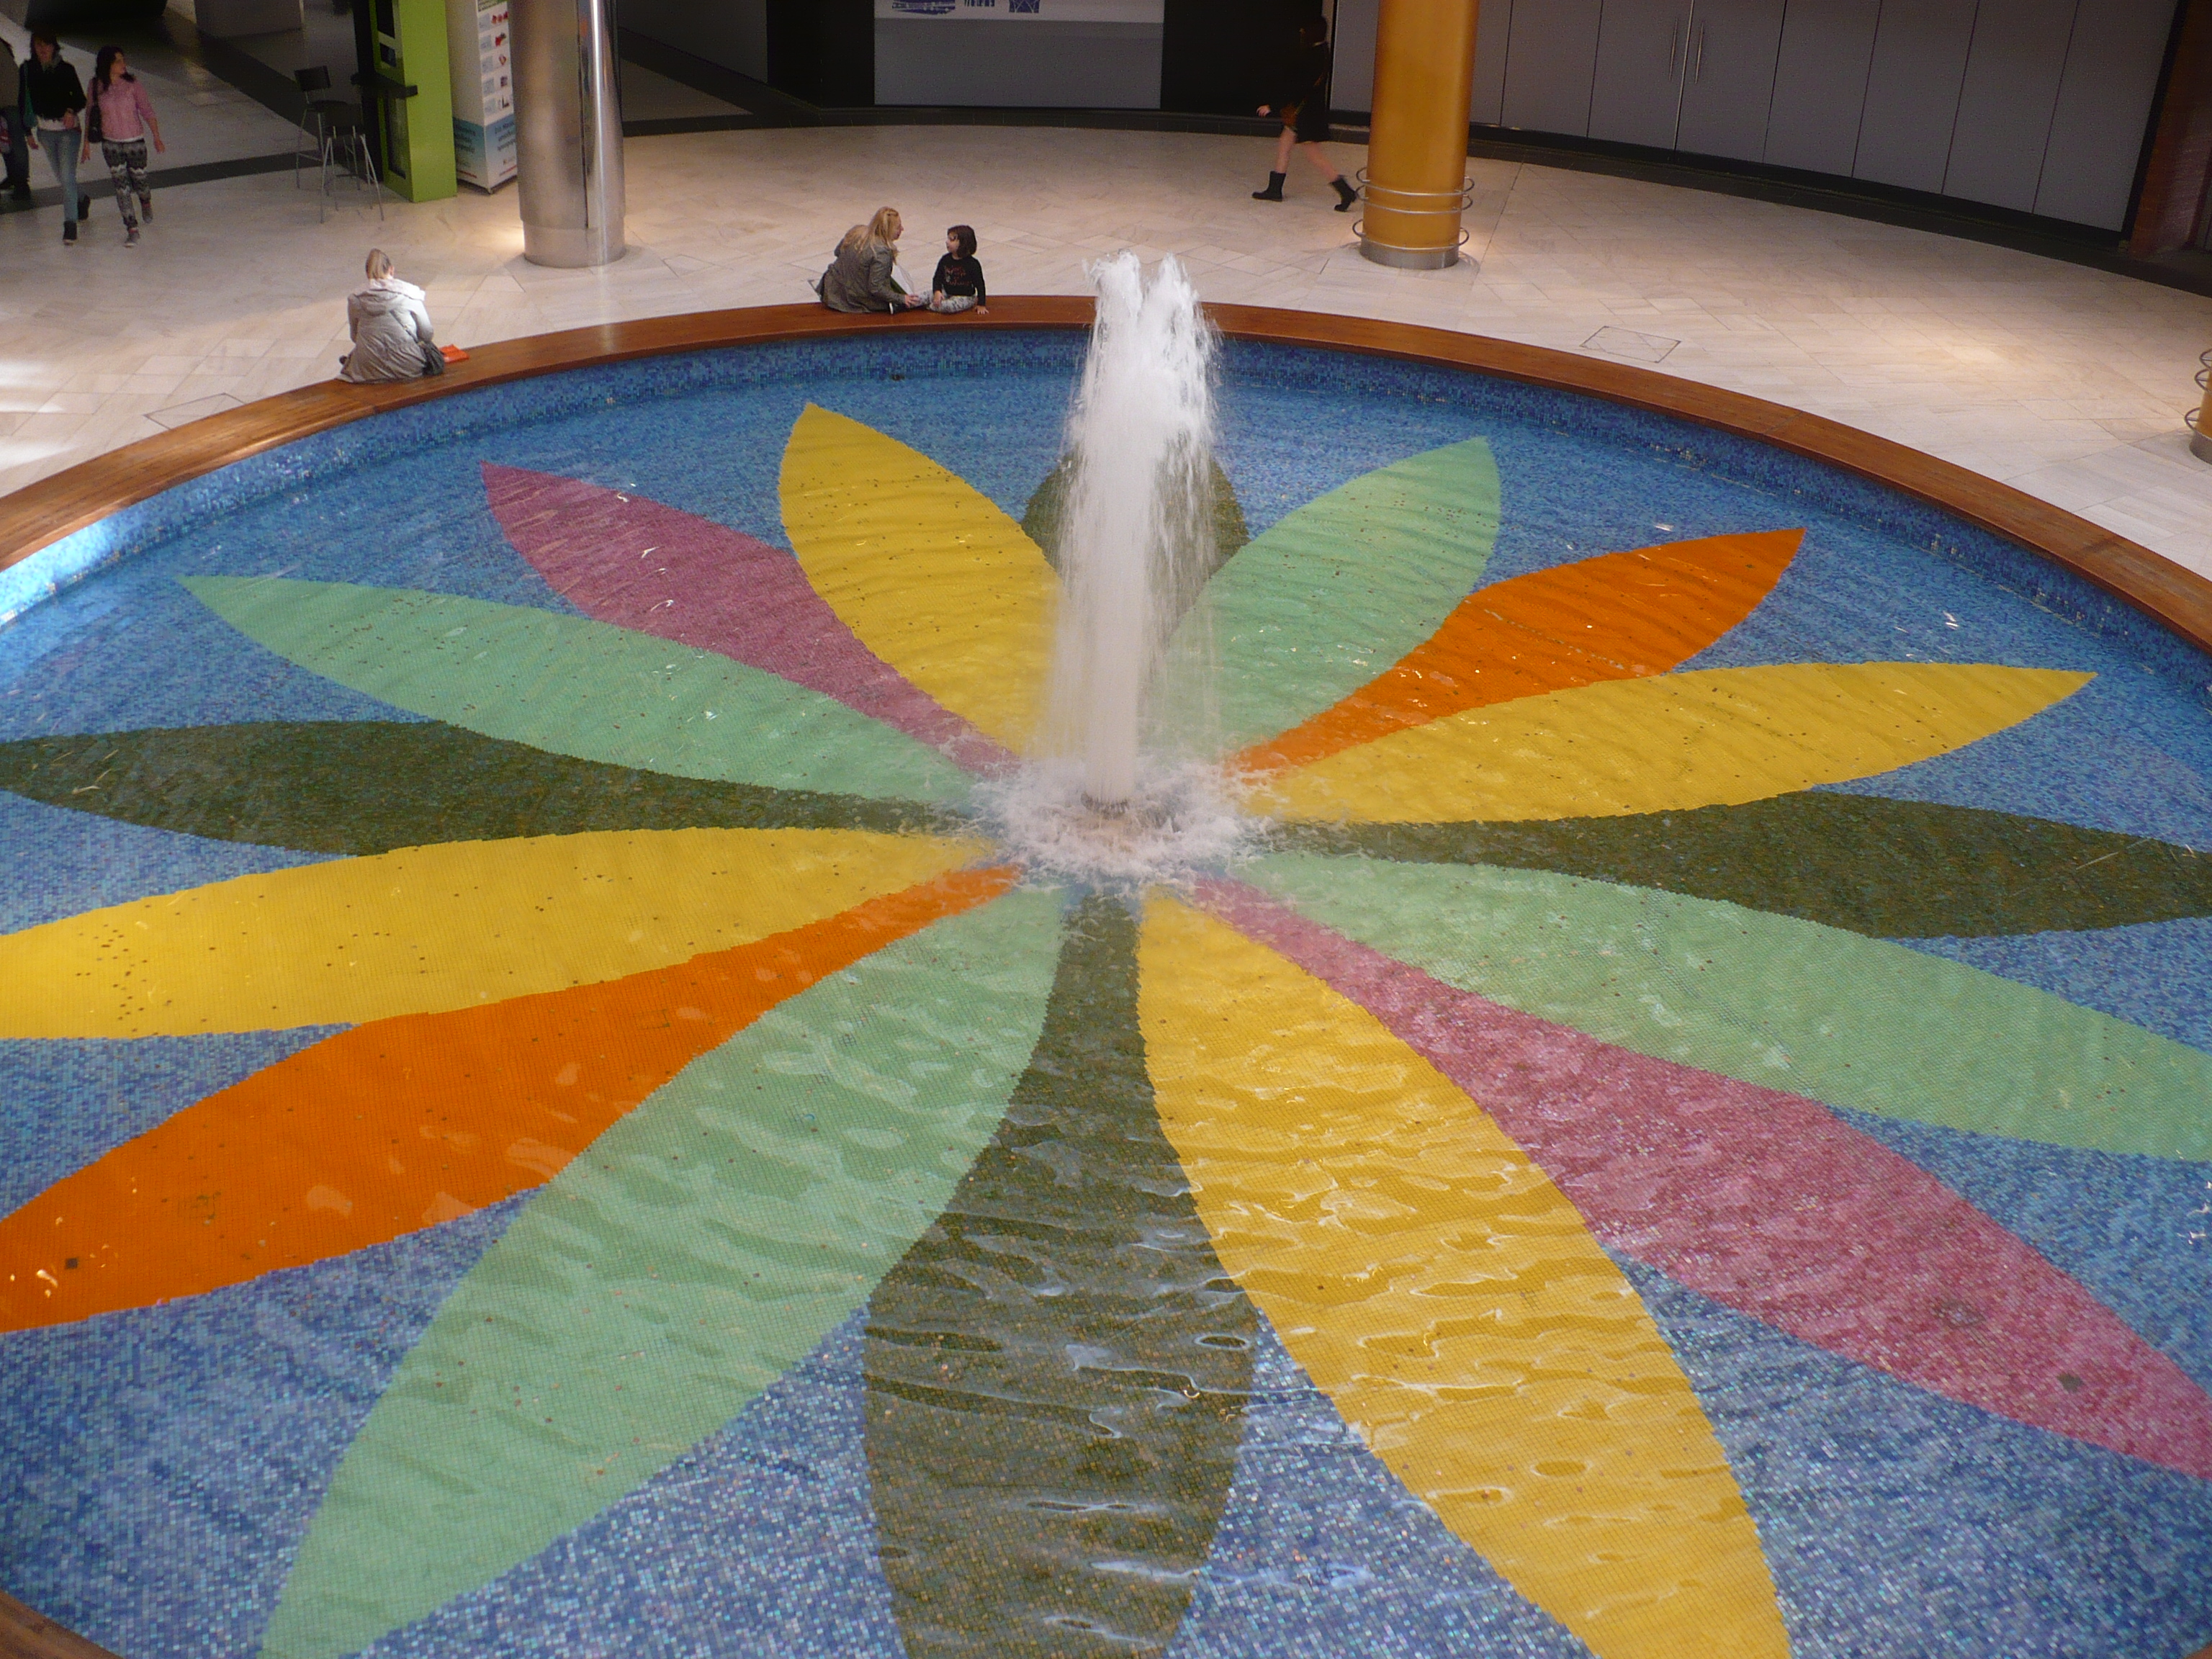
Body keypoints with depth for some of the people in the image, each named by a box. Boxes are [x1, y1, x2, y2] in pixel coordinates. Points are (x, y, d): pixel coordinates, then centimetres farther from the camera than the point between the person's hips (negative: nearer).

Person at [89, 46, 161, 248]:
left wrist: (157, 138, -6)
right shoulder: (97, 85, -5)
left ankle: (146, 202, 46)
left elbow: (147, 111, -4)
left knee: (139, 182, 10)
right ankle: (132, 228, 5)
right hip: (110, 144, 1)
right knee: (121, 187, -2)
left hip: (135, 142, -1)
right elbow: (91, 113, 5)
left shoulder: (133, 84, -10)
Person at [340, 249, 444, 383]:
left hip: (369, 370, 3)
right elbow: (426, 333, -1)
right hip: (407, 367, -3)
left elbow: (355, 336, 8)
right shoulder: (409, 292, -6)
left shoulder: (355, 298, -1)